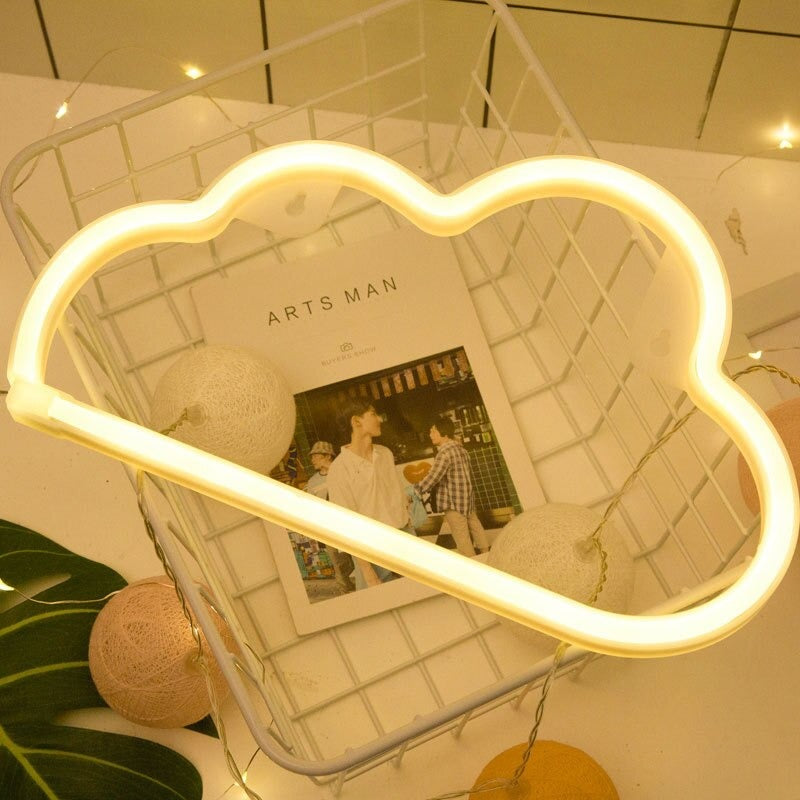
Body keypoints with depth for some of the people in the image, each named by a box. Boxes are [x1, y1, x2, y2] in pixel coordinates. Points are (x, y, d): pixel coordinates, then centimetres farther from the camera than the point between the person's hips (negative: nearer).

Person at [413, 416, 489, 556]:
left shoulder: (445, 453, -18)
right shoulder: (460, 448, 10)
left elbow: (432, 478, -22)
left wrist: (414, 491, -11)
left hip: (454, 502, -9)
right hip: (467, 500, 9)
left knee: (462, 537, -1)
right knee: (475, 529, 18)